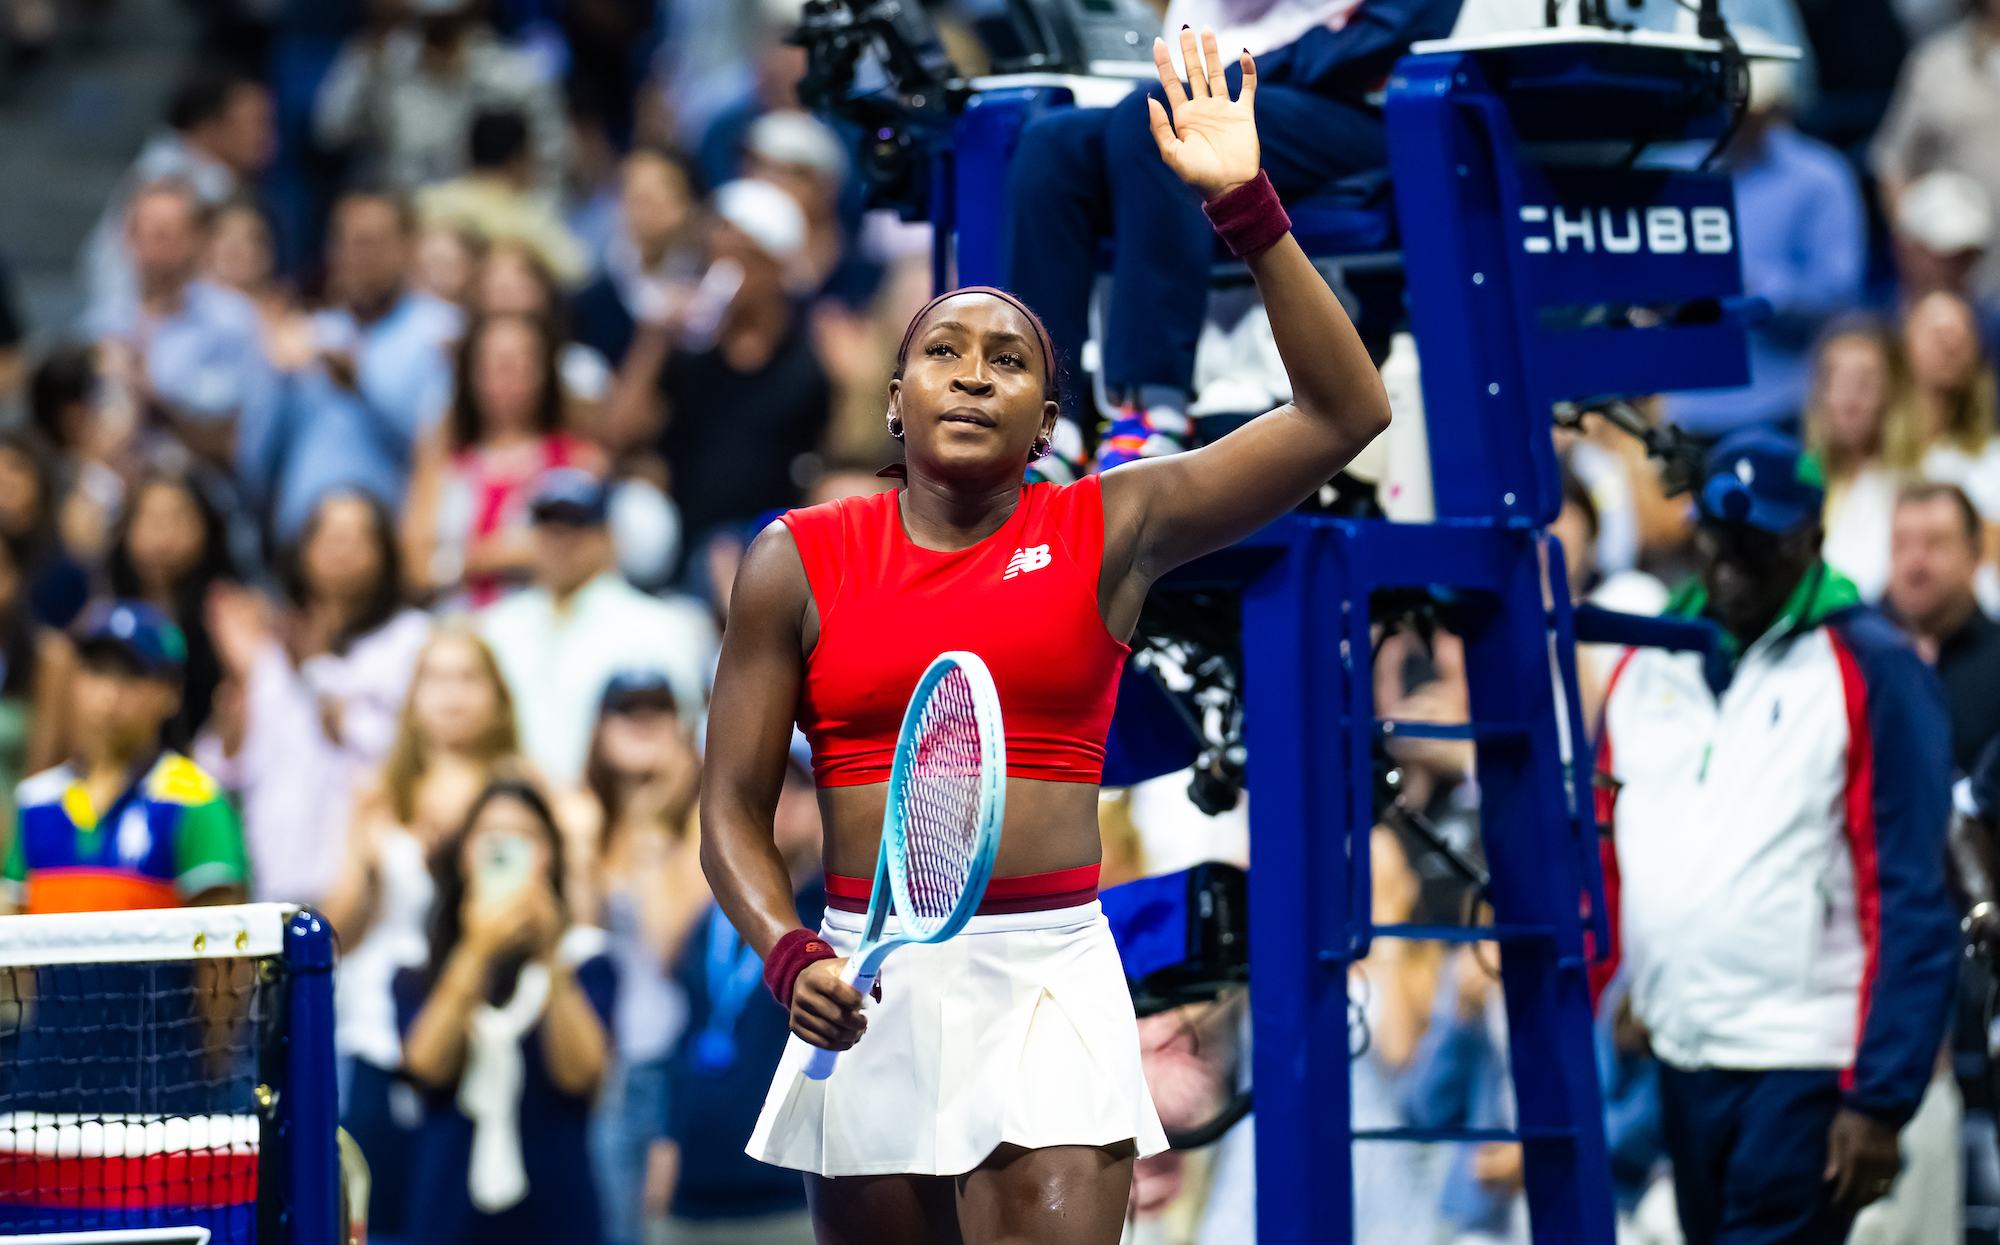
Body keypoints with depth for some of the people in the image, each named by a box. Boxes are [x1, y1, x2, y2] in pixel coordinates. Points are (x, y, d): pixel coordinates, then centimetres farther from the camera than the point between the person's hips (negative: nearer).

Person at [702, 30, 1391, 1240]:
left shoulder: (1112, 528, 4)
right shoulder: (800, 561, 4)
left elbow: (1345, 412, -1)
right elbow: (734, 807, 6)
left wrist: (1247, 208, -9)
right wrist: (789, 957, -13)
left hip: (1049, 977, -1)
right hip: (867, 986, 1)